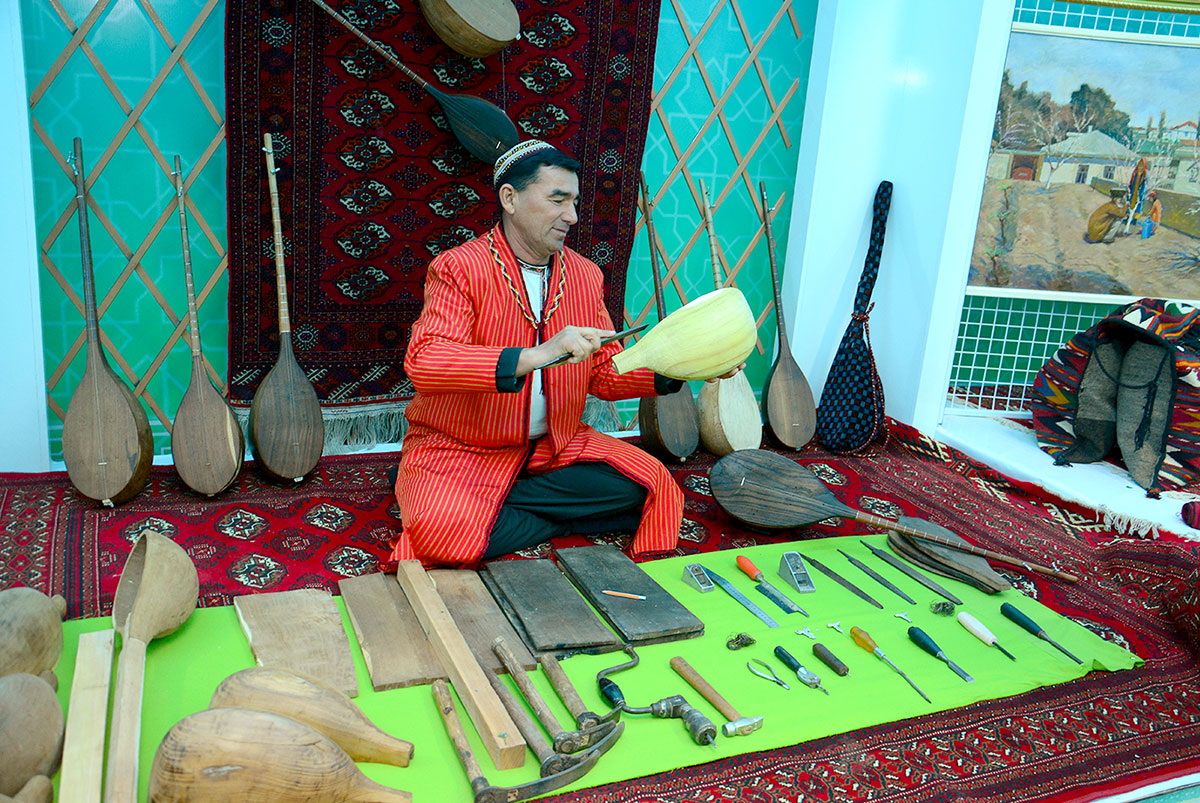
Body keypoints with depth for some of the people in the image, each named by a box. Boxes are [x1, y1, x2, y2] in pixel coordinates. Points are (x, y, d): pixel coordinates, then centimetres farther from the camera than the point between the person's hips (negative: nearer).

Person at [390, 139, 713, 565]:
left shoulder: (585, 275, 6)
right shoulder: (458, 268, -13)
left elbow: (605, 374, 9)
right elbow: (423, 361, -29)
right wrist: (533, 356, -40)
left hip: (556, 445, 6)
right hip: (459, 450, -6)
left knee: (651, 483, -13)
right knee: (441, 527, -33)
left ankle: (489, 506, -8)